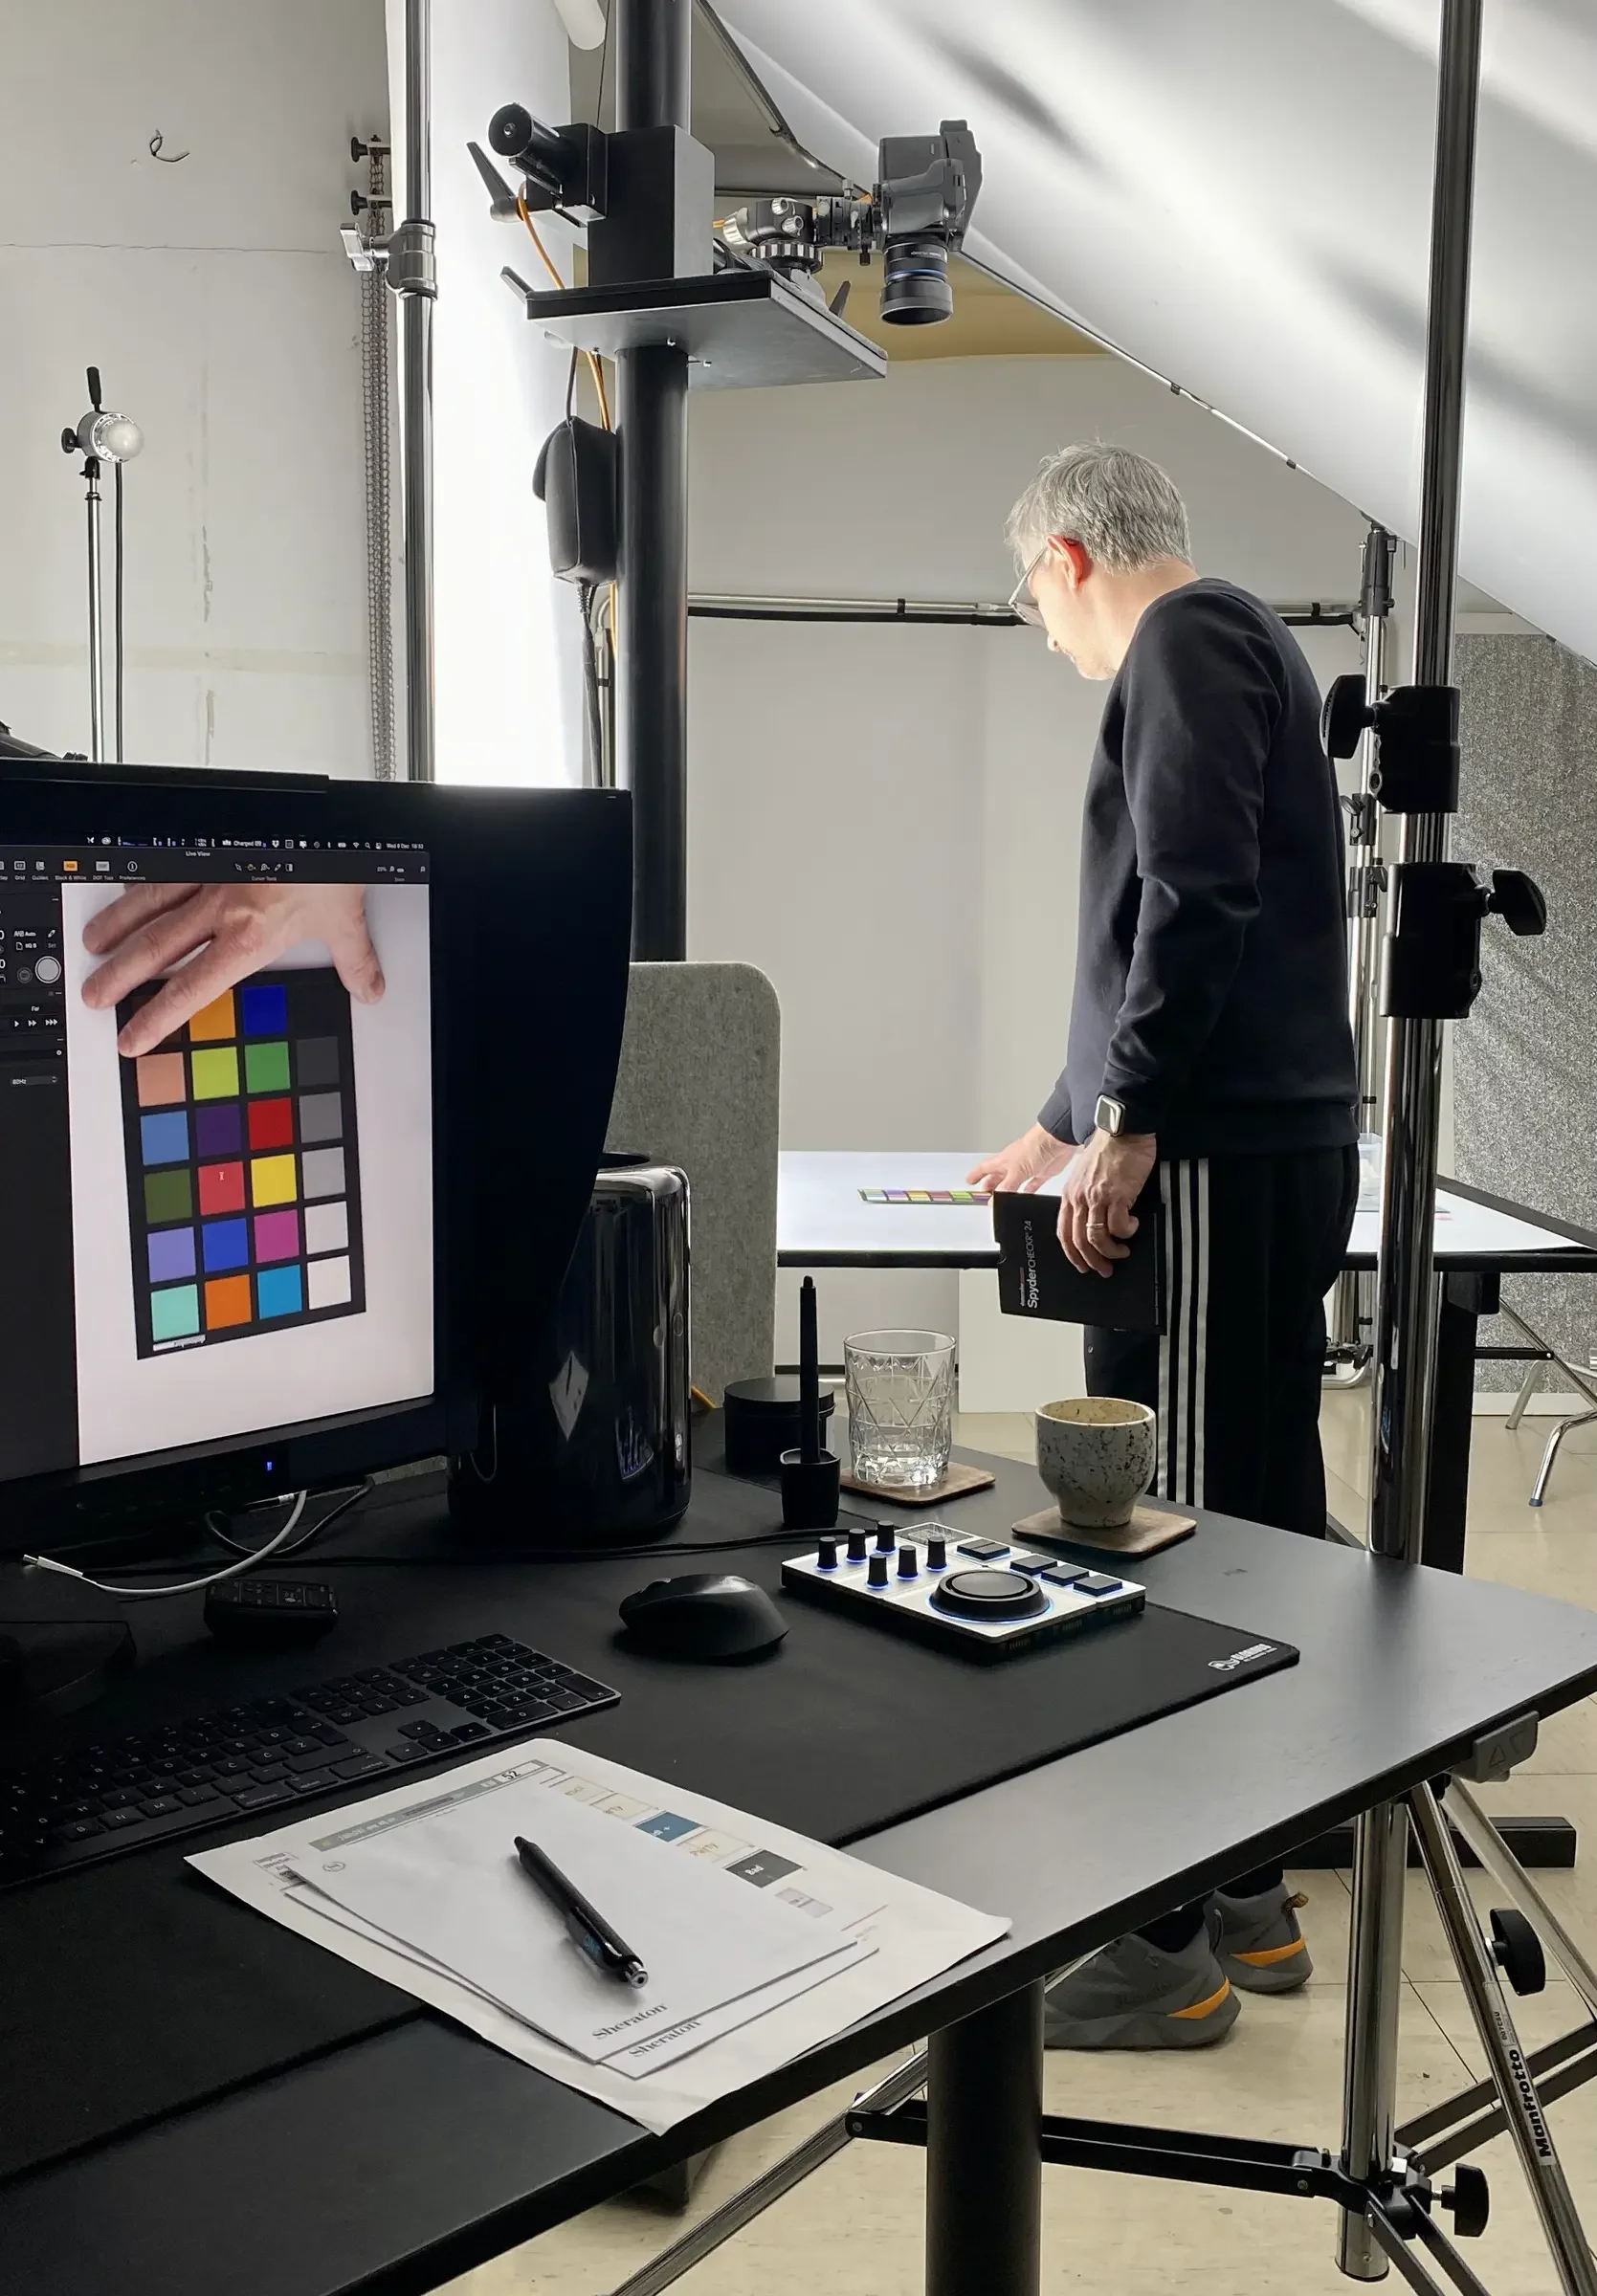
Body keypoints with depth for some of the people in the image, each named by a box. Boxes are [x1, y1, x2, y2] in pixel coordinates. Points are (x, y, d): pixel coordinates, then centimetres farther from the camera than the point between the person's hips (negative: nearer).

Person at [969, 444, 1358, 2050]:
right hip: (1284, 1153, 10)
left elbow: (1197, 894, -20)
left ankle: (1163, 1951, 2)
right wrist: (1062, 1124, 36)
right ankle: (1246, 1898, 23)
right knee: (1254, 1528, 13)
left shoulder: (1184, 640, -5)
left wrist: (1127, 1123, -18)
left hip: (1217, 1166, -10)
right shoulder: (1244, 647, 25)